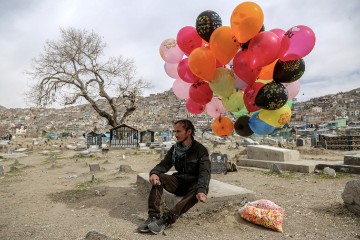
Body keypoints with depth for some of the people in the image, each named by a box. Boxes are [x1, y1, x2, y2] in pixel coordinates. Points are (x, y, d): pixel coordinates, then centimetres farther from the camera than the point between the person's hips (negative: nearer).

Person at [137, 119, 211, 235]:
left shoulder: (200, 150, -11)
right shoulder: (174, 149, 4)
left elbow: (205, 172, -22)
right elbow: (164, 164, -4)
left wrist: (201, 190, -41)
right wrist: (154, 173, -28)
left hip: (193, 184, -4)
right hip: (179, 182, 4)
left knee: (197, 190, -37)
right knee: (158, 178, -20)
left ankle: (167, 219, -40)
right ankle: (153, 216, -29)